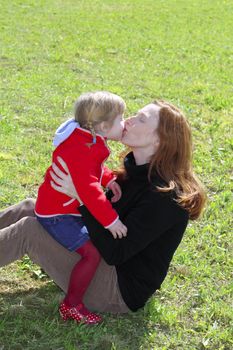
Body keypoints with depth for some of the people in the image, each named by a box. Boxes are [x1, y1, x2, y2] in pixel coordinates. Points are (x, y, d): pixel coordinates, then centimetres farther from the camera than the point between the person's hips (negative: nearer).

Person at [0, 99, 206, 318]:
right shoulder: (137, 172, 2)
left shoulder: (164, 195, -26)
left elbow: (114, 254, -28)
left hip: (119, 290, -9)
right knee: (30, 208, 3)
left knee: (28, 230, -15)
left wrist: (81, 196, -32)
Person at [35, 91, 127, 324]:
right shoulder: (79, 151, -31)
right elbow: (88, 190, -36)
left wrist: (109, 179, -1)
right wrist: (111, 220, -34)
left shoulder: (89, 141, 2)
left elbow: (93, 168, 18)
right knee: (92, 252, -20)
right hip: (56, 214, -11)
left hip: (70, 207, 11)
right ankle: (72, 305, -6)